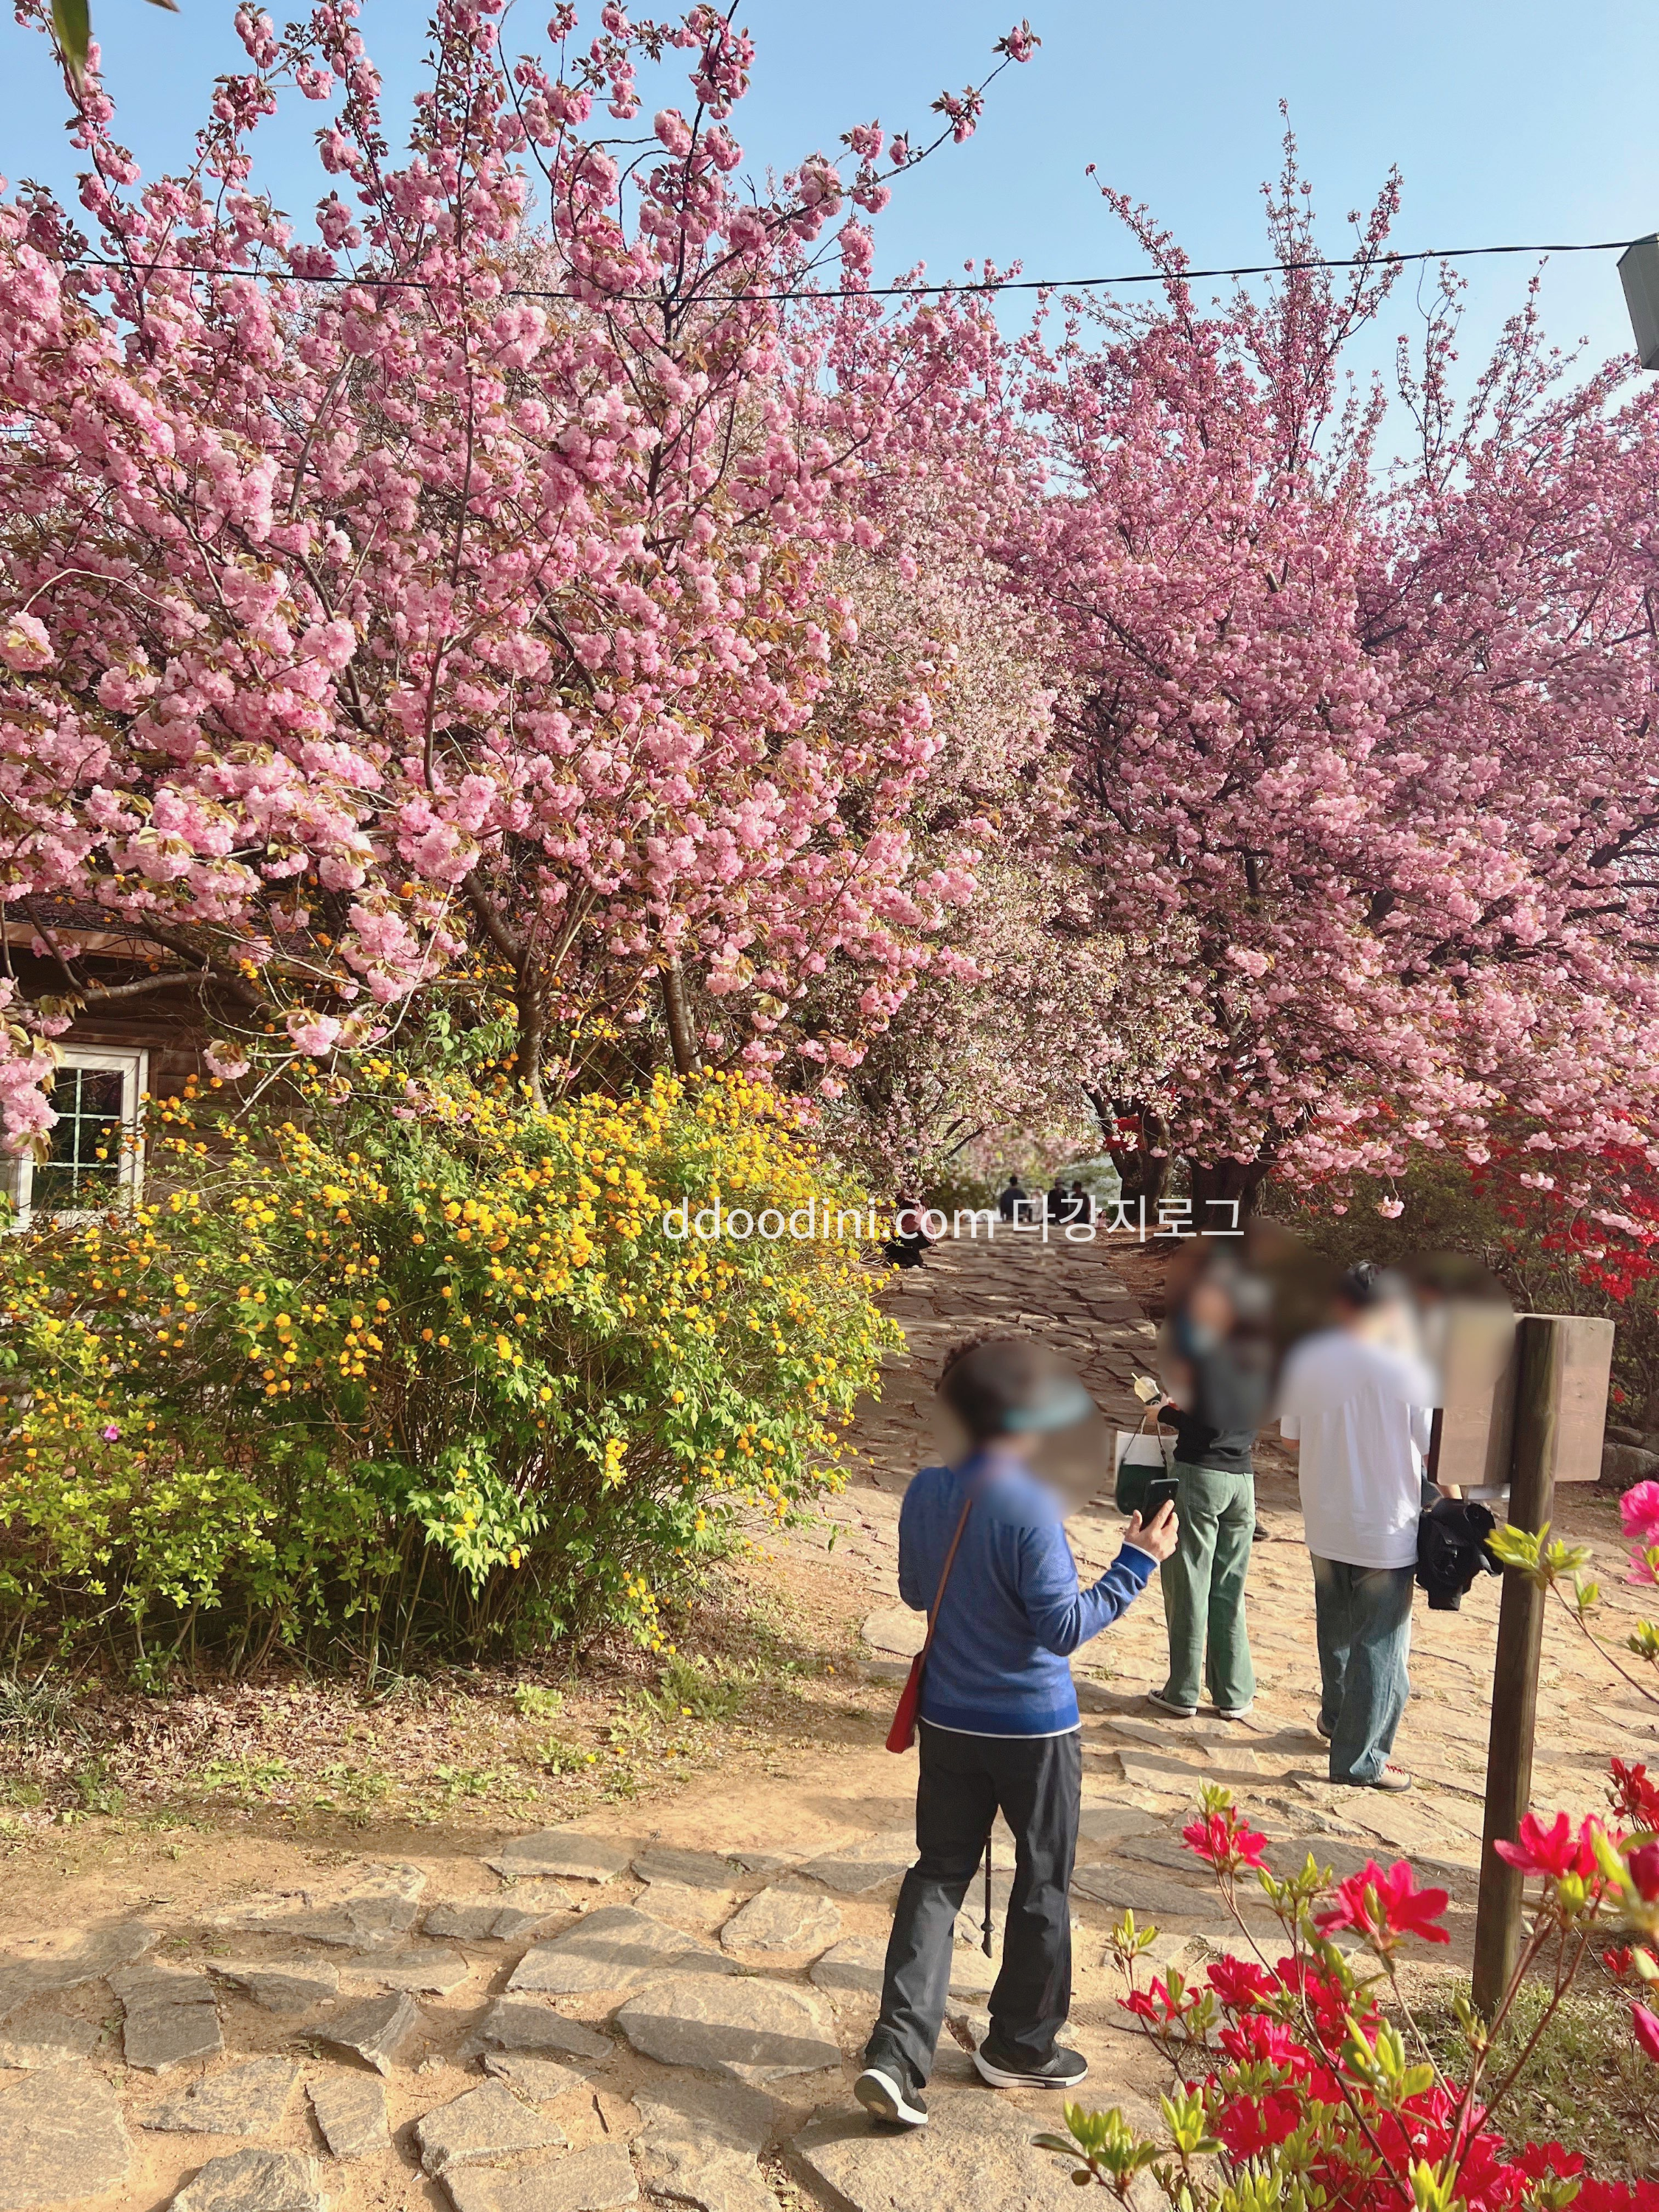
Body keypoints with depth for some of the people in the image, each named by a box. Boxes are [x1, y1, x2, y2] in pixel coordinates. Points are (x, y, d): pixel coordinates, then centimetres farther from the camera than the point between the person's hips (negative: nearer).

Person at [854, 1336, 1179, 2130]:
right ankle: (1020, 2046, 32)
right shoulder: (1031, 1507, -24)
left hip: (947, 1722, 5)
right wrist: (1136, 1564, -15)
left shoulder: (925, 1492, -5)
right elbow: (1064, 1627, -21)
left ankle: (897, 2049, 6)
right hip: (1034, 1729, -5)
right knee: (1042, 1884, 16)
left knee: (938, 1876, 15)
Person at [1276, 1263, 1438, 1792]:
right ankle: (1359, 1758, 14)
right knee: (1380, 1644, 7)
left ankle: (1336, 1715, 43)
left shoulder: (1306, 1361, -5)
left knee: (1336, 1630, 24)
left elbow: (1291, 1437, 4)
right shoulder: (1407, 1370, -15)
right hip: (1388, 1531, -4)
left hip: (1325, 1525, 4)